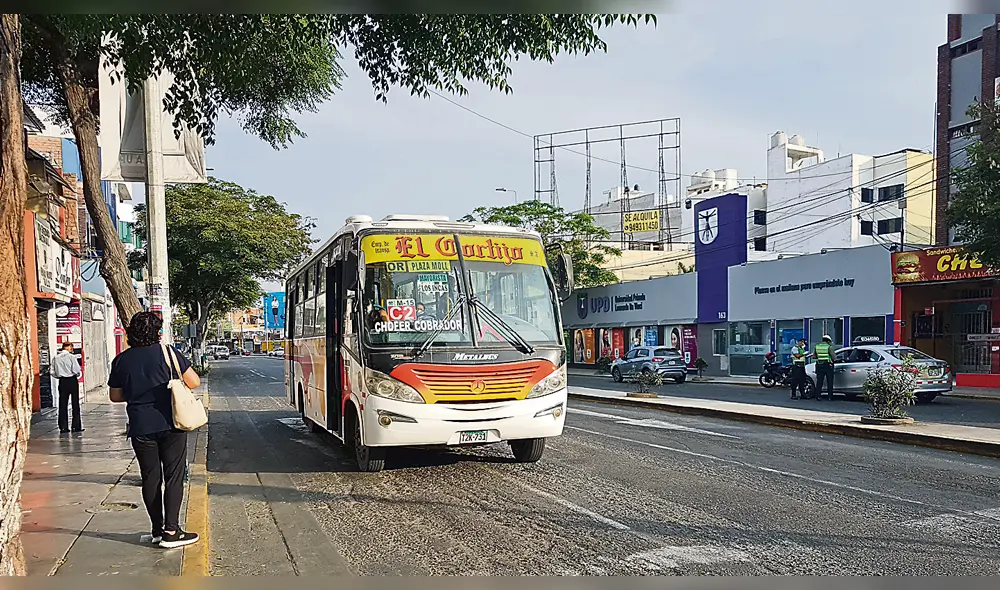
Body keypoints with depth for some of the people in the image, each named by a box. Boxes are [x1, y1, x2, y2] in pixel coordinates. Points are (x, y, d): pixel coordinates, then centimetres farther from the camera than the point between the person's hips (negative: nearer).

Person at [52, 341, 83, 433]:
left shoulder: (55, 358, 2)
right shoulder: (71, 357, -10)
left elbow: (53, 373, 0)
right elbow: (77, 370, -13)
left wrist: (60, 376, 16)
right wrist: (78, 375, 8)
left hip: (62, 382, 4)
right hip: (72, 381, -3)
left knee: (63, 405, 8)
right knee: (75, 404, 5)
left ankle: (63, 427, 8)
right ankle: (76, 426, 5)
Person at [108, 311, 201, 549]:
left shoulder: (121, 360, 3)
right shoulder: (167, 352, -7)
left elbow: (115, 395, 11)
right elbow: (194, 382, -7)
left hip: (141, 429, 3)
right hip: (170, 425, -3)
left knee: (150, 478, 12)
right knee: (173, 477, 1)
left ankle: (157, 529, 19)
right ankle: (171, 531, -2)